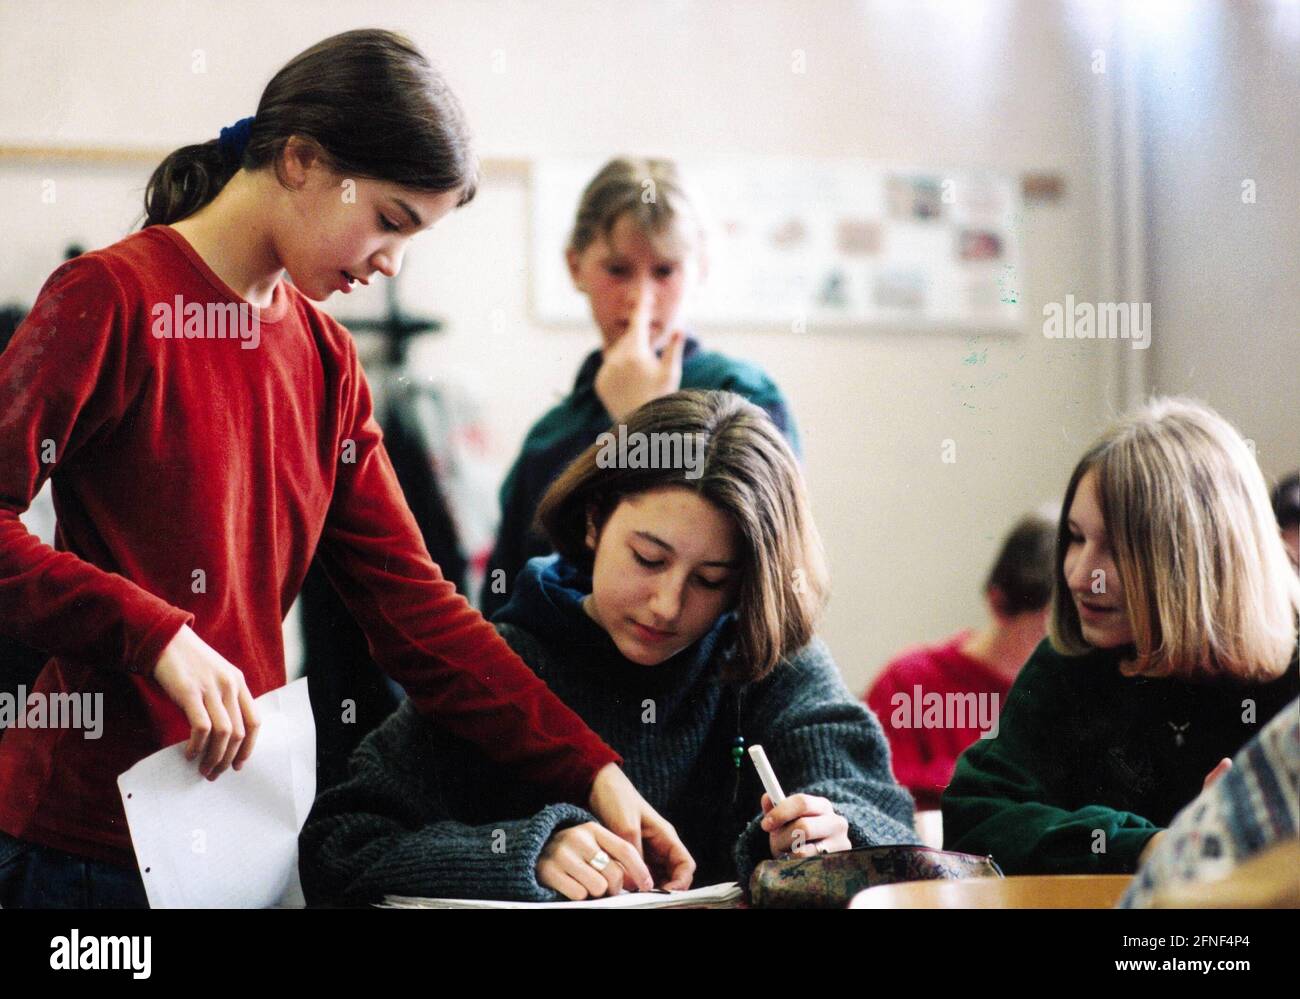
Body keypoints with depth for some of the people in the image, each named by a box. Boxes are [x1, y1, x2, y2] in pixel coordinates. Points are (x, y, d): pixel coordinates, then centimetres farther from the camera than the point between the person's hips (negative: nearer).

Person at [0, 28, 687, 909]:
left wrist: (589, 772, -3)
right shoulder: (112, 299, -10)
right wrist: (157, 635, -26)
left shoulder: (327, 358, 11)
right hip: (91, 832, -7)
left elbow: (407, 596, 6)